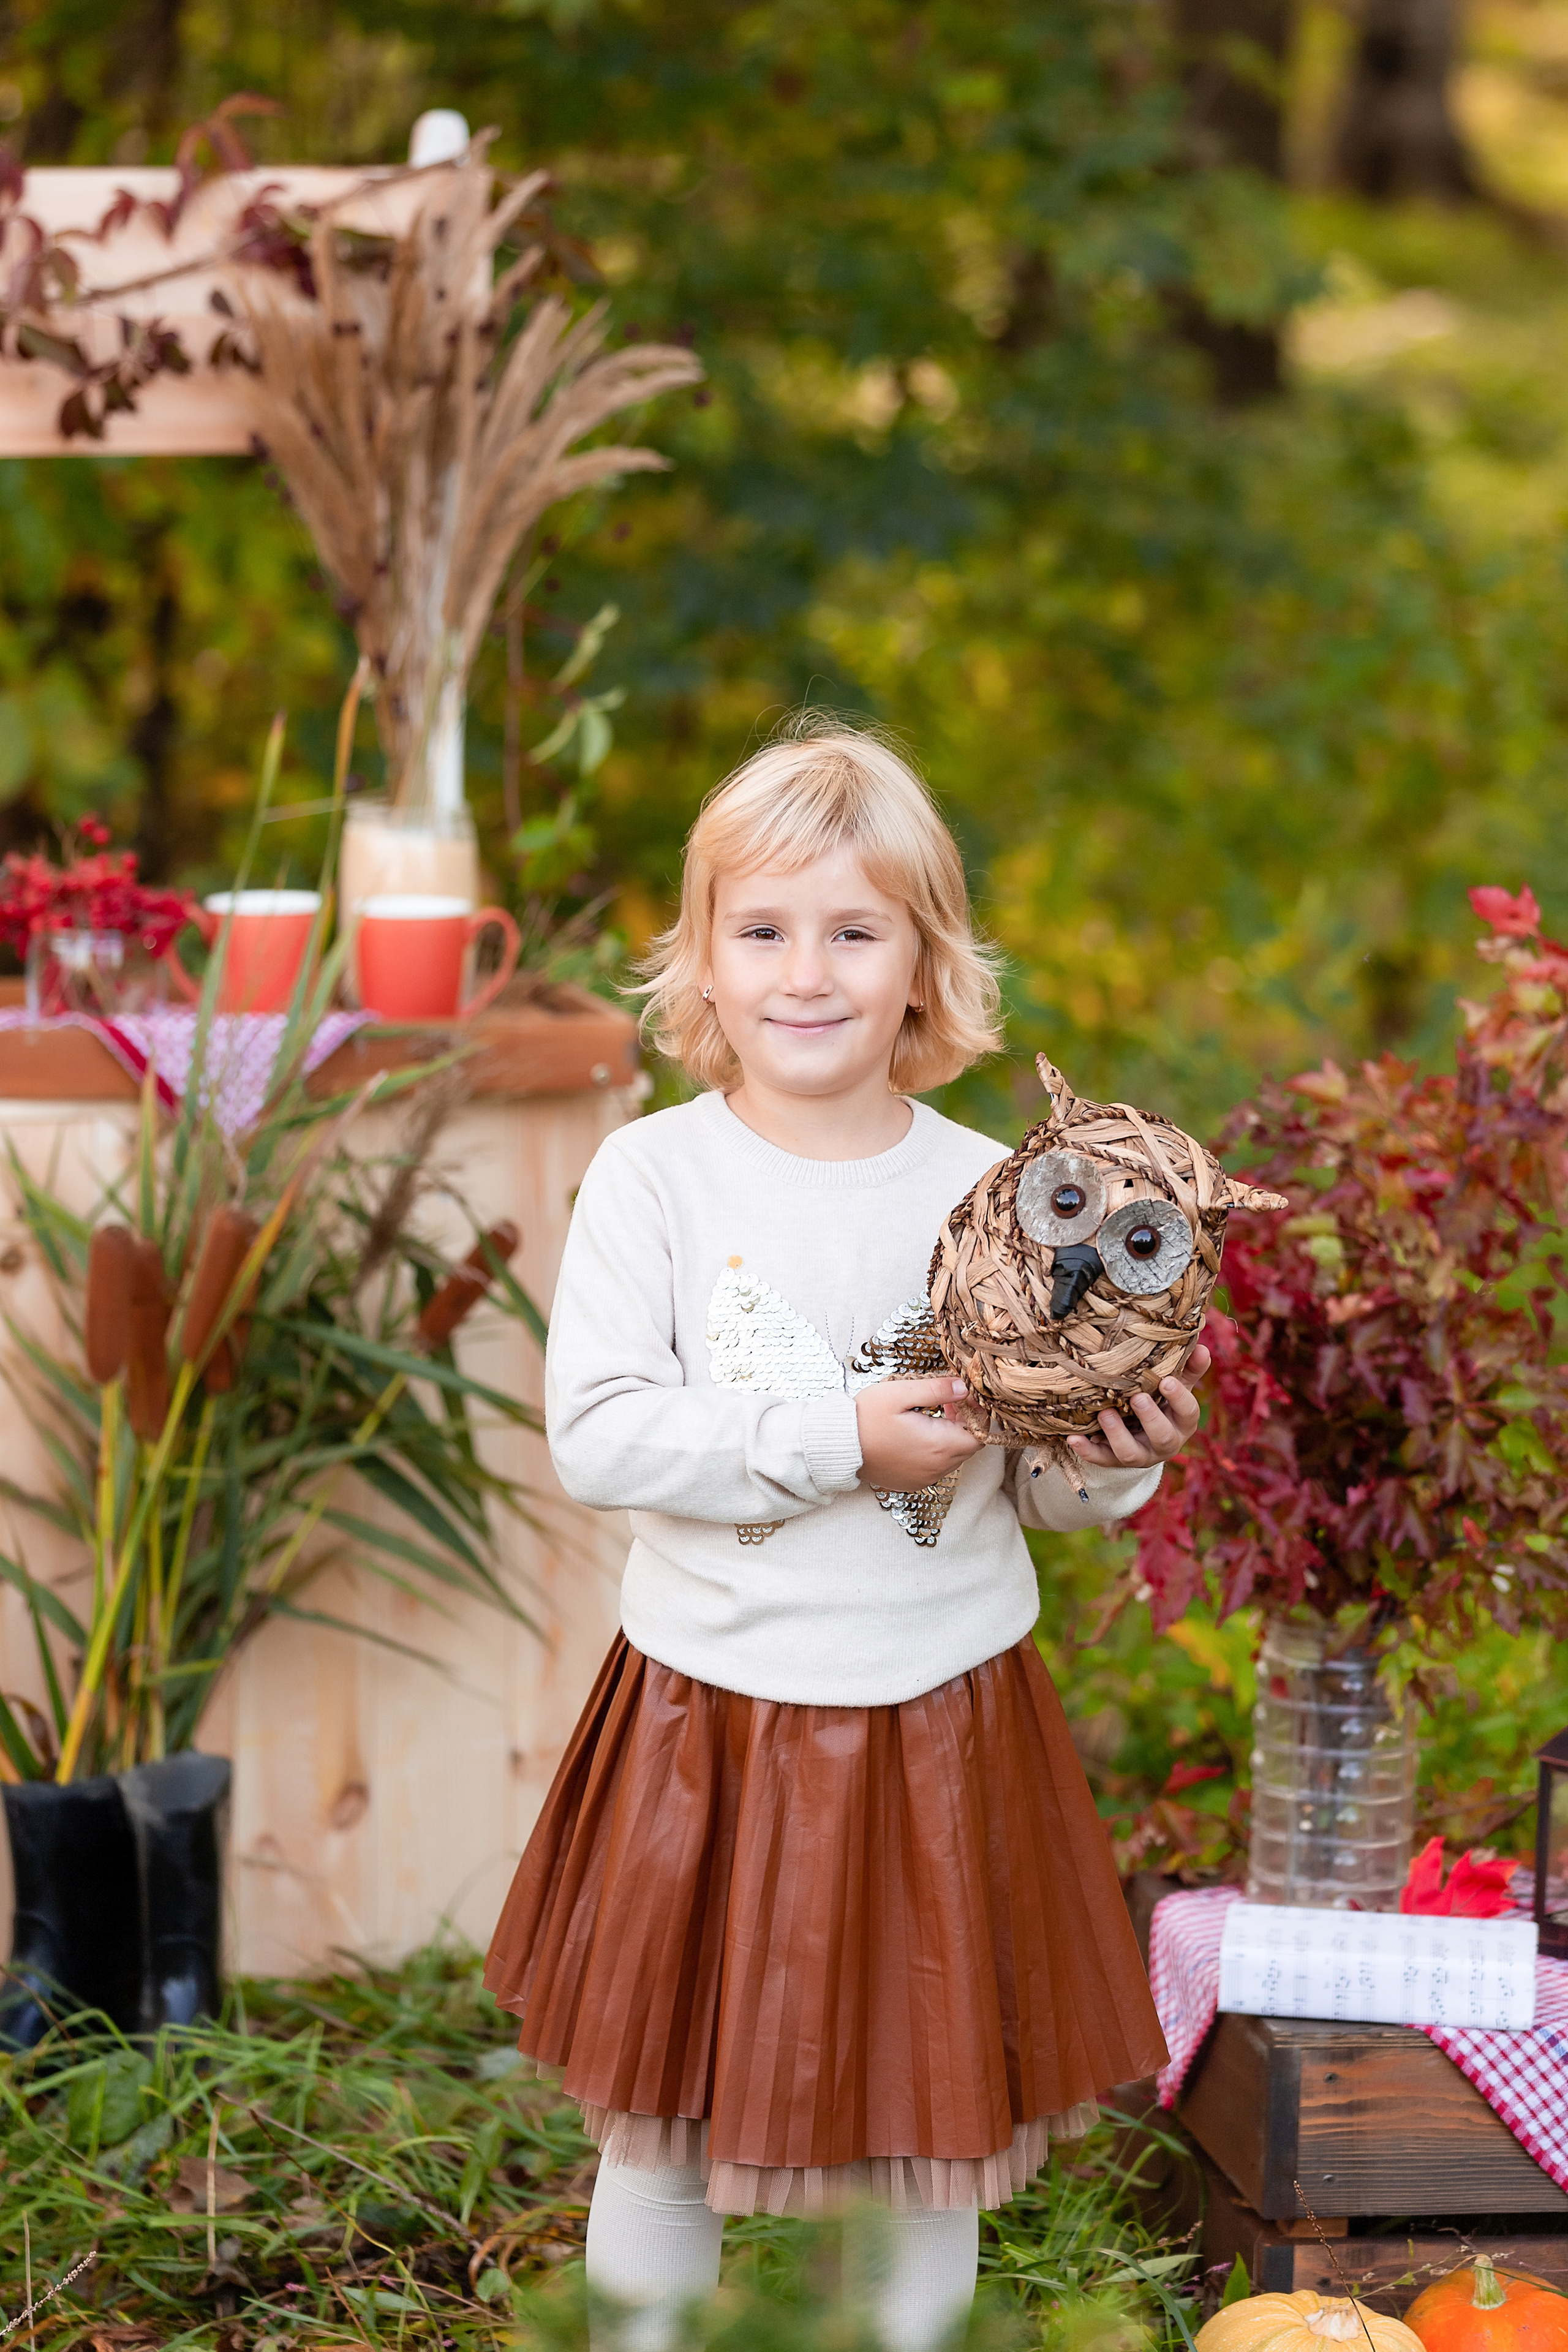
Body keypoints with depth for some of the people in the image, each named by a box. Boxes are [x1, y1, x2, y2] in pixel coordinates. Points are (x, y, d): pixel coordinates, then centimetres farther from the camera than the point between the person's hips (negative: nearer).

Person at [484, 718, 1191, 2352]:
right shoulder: (652, 1178, -7)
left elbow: (1034, 1484, 4)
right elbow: (596, 1433, -16)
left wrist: (1108, 1463, -17)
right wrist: (838, 1436, -20)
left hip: (943, 1721, 1)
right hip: (711, 1711, -1)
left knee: (932, 2112, 12)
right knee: (659, 2110, 11)